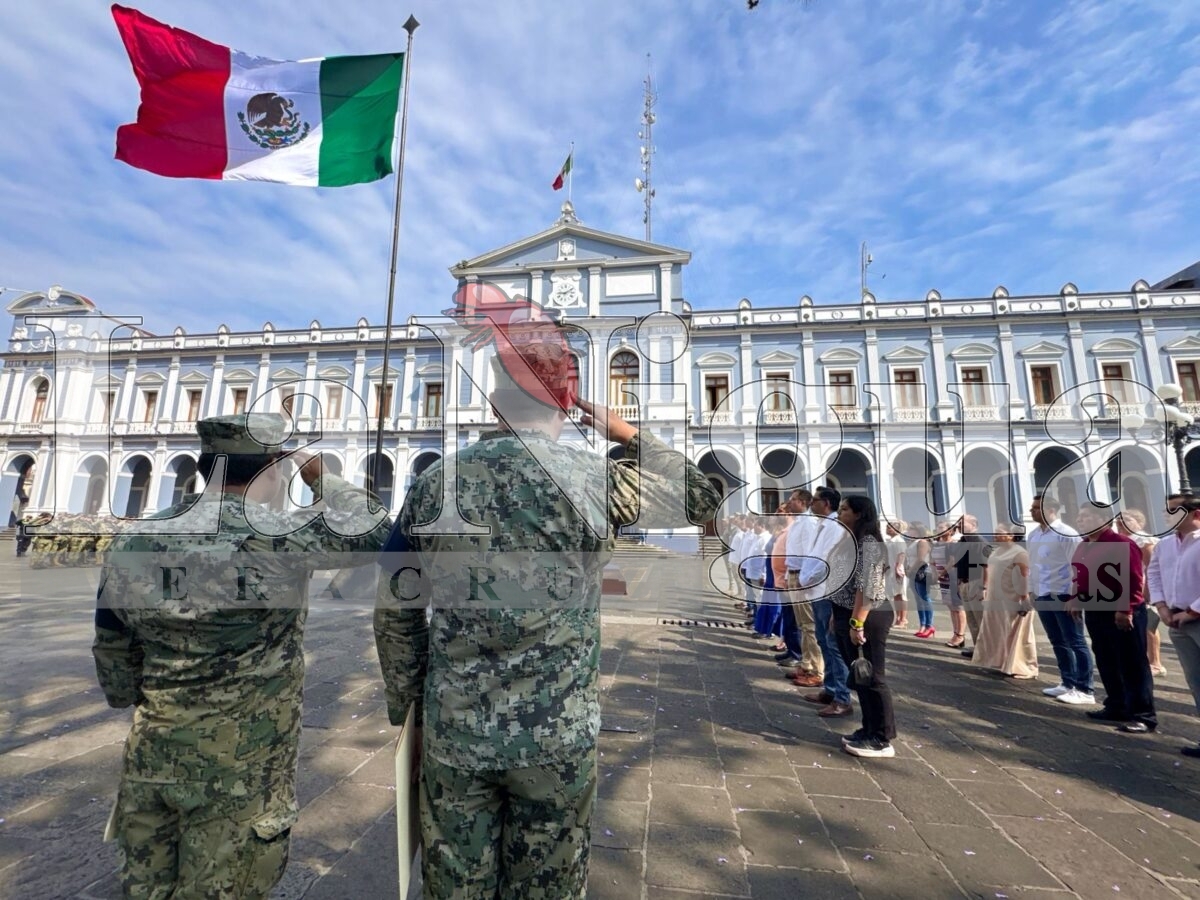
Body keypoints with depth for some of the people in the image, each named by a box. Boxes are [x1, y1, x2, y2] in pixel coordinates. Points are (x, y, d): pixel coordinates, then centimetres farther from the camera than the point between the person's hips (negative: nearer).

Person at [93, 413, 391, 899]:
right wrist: (318, 474, 1)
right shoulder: (272, 538, -21)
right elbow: (373, 531, -10)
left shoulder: (133, 544, -1)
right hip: (239, 773, -6)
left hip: (150, 760, 6)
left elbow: (112, 654, 9)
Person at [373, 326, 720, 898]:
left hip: (451, 731, 3)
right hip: (557, 735, -2)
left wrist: (405, 706, 14)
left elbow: (395, 612, 1)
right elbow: (701, 499, 0)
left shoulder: (433, 484, -5)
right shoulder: (594, 479, -15)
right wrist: (628, 433, 4)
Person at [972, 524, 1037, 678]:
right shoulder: (997, 551, 12)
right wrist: (987, 596, 18)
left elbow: (1023, 579, -18)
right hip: (996, 601, 9)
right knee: (996, 634, 17)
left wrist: (1024, 602, -20)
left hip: (1012, 603, -9)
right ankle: (999, 662, 29)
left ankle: (1024, 668, 12)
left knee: (1016, 636, 1)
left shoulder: (1018, 552, -15)